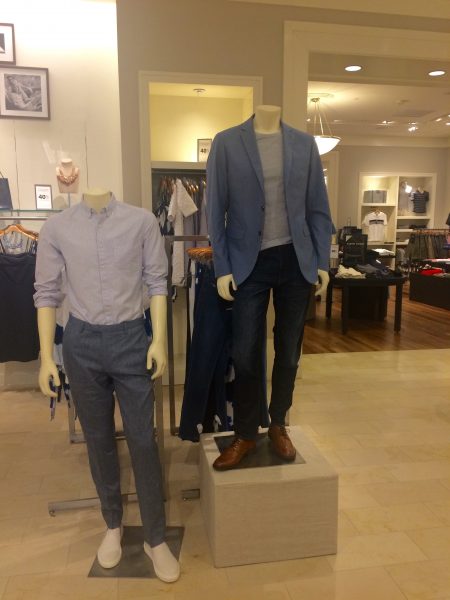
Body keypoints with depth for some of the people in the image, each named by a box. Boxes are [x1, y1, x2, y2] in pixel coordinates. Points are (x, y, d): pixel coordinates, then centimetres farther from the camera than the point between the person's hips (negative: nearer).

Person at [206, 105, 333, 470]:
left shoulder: (305, 144, 6)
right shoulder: (226, 143, 0)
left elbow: (318, 208, 8)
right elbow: (216, 210, -1)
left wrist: (323, 262, 2)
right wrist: (223, 268, -6)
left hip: (295, 260, 2)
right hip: (250, 262, -2)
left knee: (288, 351, 10)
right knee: (245, 355, 3)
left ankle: (278, 426, 30)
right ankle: (245, 435, 22)